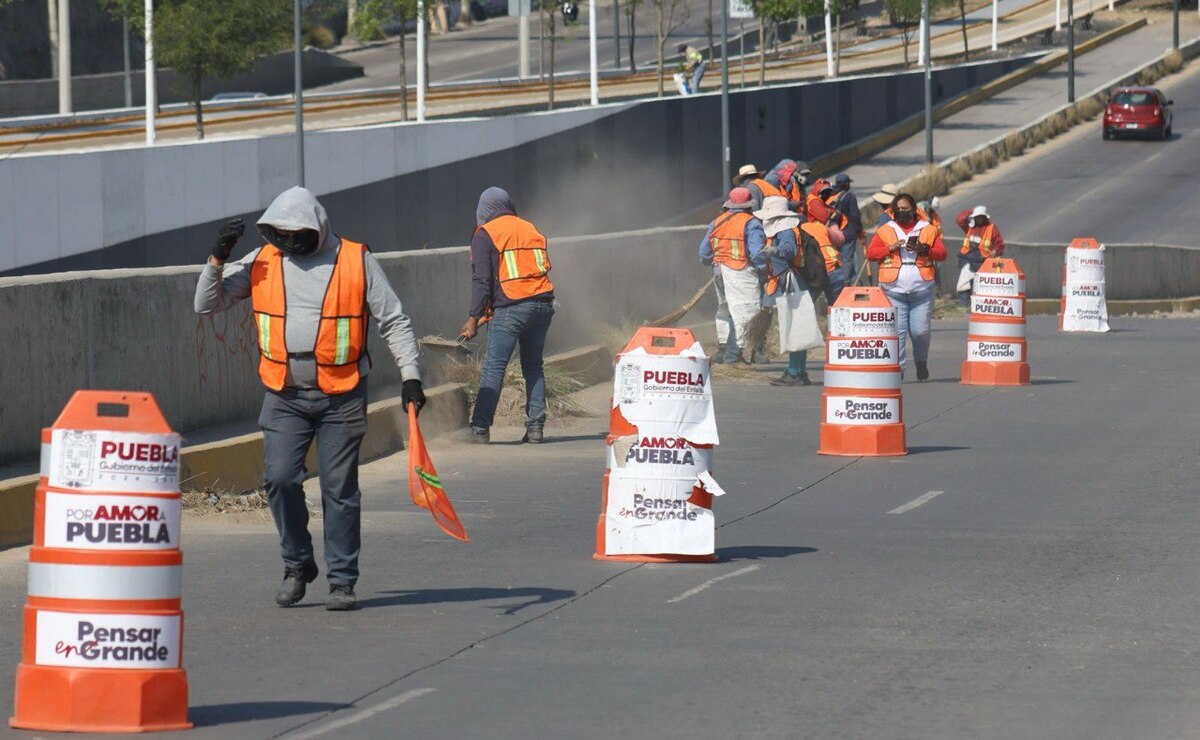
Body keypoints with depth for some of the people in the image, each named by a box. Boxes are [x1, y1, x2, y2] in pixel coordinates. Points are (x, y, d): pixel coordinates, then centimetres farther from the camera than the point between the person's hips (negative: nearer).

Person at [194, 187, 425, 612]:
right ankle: (297, 565, 10)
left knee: (340, 489, 0)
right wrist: (218, 259, -5)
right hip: (284, 396, 2)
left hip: (341, 396, -2)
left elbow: (394, 321, 3)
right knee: (280, 478, -10)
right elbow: (207, 304, 10)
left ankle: (342, 580, 9)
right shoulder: (262, 262, 6)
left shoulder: (356, 261, -1)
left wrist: (410, 376, -5)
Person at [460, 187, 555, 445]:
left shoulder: (485, 234, 1)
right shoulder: (530, 229, 18)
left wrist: (474, 318, -3)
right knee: (533, 366, 12)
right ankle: (535, 427, 7)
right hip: (542, 304, 5)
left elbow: (482, 280, -6)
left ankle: (480, 428, -8)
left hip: (510, 308, -5)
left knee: (494, 367, -5)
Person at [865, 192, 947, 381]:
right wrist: (890, 247, -10)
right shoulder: (885, 231, 11)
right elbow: (870, 253, 5)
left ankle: (922, 363, 23)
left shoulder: (928, 230, 11)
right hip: (894, 291, 0)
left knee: (920, 331, 0)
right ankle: (897, 367, -6)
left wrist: (923, 250, -11)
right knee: (897, 330, -9)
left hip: (922, 291, 0)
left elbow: (942, 253, 6)